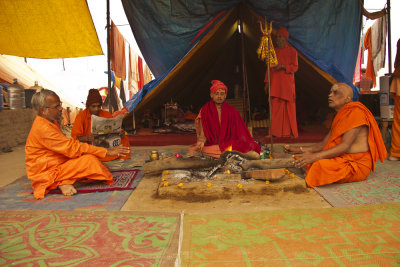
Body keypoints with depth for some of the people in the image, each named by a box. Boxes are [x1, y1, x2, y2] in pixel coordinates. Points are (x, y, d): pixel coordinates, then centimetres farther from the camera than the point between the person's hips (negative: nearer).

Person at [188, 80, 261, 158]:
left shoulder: (232, 111, 9)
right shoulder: (204, 111, 5)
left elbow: (240, 133, 7)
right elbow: (203, 134, 2)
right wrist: (201, 142, -20)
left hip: (229, 145, 0)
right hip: (210, 144, 0)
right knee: (192, 150, -32)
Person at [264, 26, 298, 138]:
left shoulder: (292, 51, 5)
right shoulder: (273, 51, 16)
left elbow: (295, 67, -3)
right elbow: (269, 67, 15)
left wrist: (282, 66, -19)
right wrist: (267, 82, 9)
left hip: (287, 84, -3)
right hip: (275, 84, 3)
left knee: (289, 108, -3)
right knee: (275, 107, -3)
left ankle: (290, 132, 4)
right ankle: (276, 132, 0)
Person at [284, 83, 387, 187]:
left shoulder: (356, 112, -14)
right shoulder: (340, 116, 16)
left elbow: (345, 146, -24)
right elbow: (324, 144, 12)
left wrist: (315, 156, -34)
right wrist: (300, 149, -1)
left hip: (357, 165, -9)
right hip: (342, 159, 9)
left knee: (320, 165, -30)